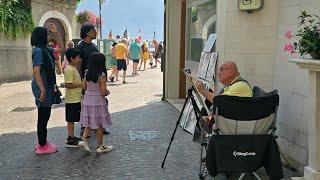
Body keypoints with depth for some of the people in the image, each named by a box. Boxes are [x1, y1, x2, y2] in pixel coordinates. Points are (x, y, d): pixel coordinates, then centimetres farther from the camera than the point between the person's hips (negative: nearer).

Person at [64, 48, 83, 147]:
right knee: (71, 119, -1)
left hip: (76, 98, 10)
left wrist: (81, 84, 12)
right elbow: (68, 84, -24)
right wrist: (81, 84, -19)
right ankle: (70, 140, 6)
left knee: (72, 119, 16)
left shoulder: (73, 68, 13)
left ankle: (72, 137, 26)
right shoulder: (69, 69, -18)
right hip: (72, 99, -10)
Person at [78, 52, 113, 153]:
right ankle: (100, 146, 16)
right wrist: (107, 92, 2)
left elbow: (84, 87, 7)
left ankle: (83, 140, 2)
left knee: (89, 123, 17)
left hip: (87, 101, 6)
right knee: (99, 125, 6)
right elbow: (103, 92, -19)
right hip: (98, 102, -6)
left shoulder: (87, 74, 1)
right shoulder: (102, 76, -18)